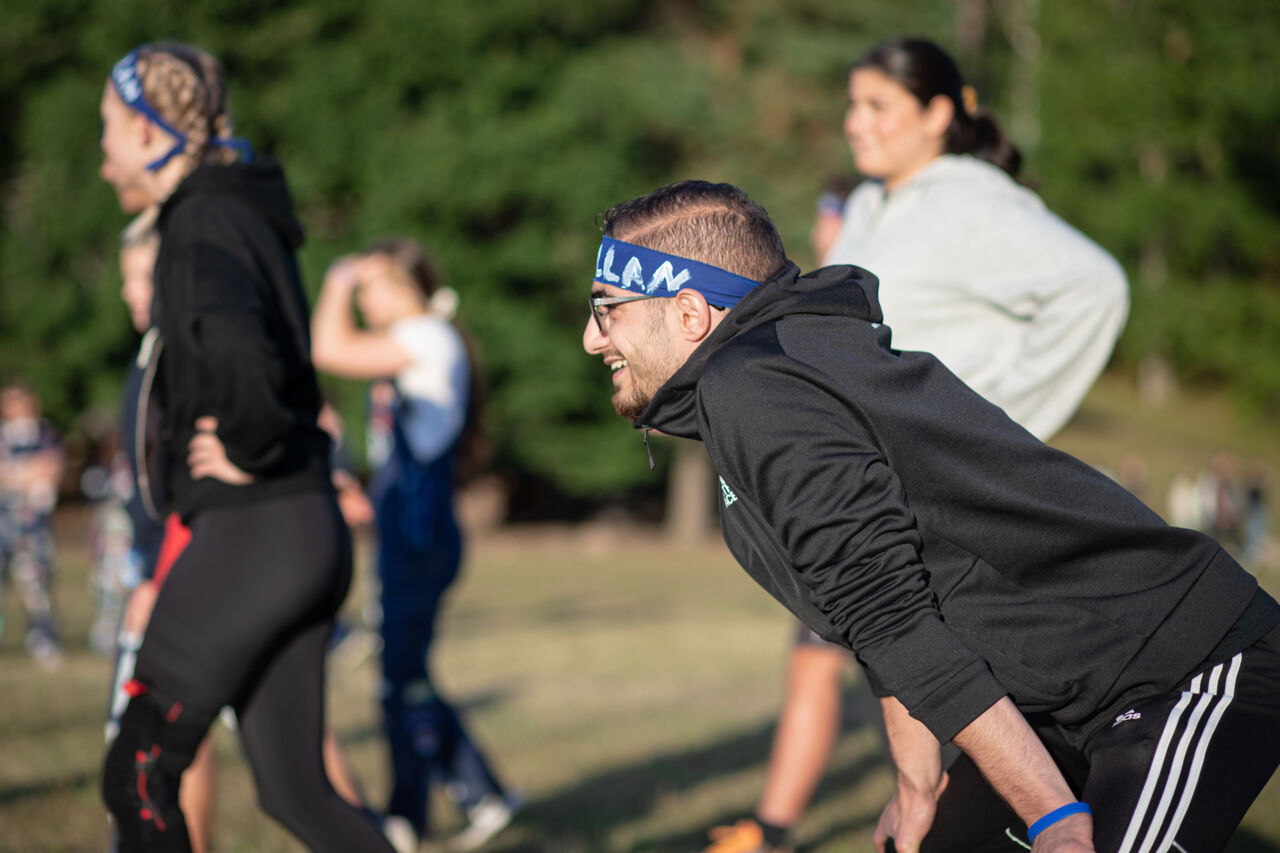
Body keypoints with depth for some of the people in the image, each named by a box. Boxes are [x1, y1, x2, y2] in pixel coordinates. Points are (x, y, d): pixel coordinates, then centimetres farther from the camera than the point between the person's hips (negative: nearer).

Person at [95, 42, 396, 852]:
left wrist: (247, 448, -18)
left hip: (250, 539, -9)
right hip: (308, 533, 9)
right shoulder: (243, 212, 16)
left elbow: (237, 353, -34)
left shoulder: (204, 227, -13)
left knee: (137, 780, 2)